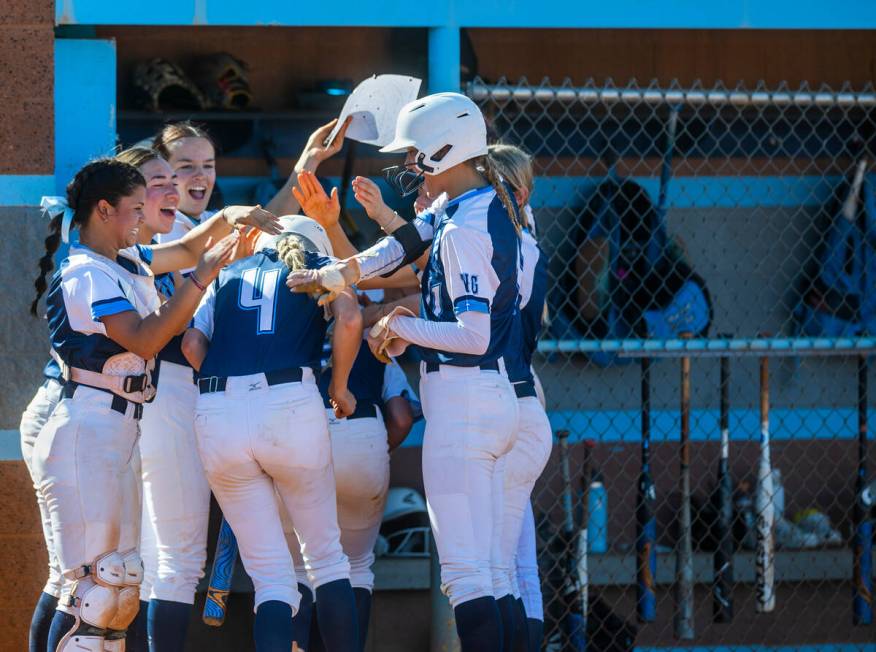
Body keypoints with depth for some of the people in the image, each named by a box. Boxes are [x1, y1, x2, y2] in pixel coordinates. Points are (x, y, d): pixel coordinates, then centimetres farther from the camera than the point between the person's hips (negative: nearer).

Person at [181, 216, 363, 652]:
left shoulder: (227, 276, 26)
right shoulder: (319, 267, 18)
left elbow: (192, 344, 11)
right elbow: (349, 320, -2)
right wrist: (338, 387, 9)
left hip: (217, 417, 2)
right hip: (291, 405, -2)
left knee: (270, 576, 4)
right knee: (326, 557, 13)